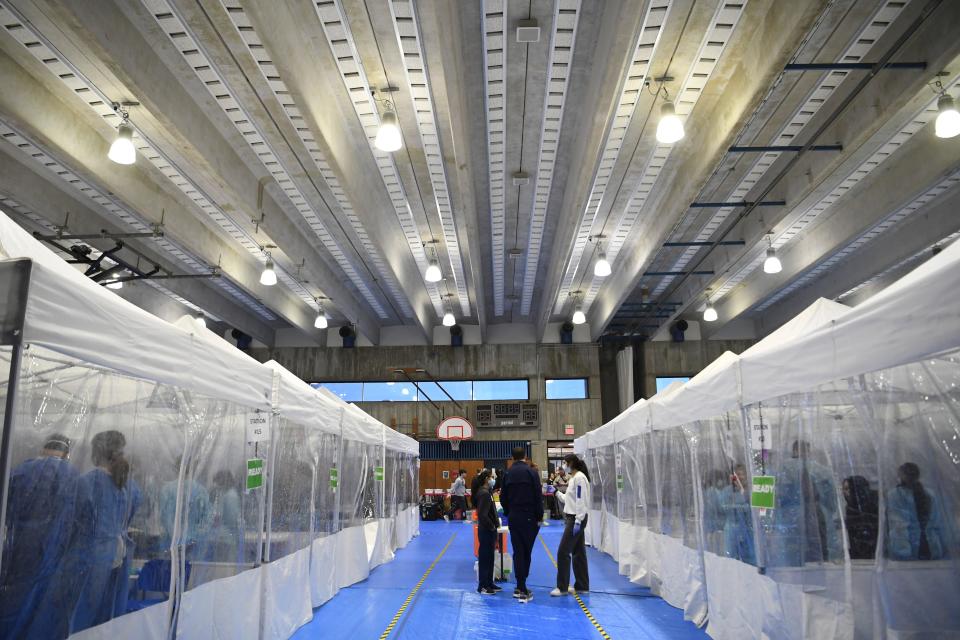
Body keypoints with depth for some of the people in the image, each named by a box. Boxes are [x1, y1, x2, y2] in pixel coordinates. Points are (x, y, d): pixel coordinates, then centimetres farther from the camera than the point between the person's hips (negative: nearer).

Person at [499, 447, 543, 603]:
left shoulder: (508, 474, 6)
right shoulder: (530, 472, -9)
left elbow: (503, 497, 11)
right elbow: (538, 496, -10)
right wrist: (539, 516, -2)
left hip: (513, 518, 4)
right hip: (529, 518, -4)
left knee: (518, 552, 10)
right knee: (526, 552, 1)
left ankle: (520, 587, 11)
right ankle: (522, 590, 1)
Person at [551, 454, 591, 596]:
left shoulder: (580, 478, -16)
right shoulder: (574, 477, 14)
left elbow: (581, 501, -20)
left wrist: (578, 521, -22)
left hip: (576, 518, -10)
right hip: (571, 518, 10)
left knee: (563, 552, -7)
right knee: (578, 553, 13)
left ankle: (562, 587, 0)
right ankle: (582, 586, 19)